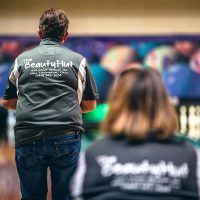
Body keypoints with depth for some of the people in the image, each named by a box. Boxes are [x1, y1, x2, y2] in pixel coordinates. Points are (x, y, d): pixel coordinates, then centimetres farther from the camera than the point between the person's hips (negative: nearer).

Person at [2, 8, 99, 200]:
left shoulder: (22, 60, 10)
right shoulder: (78, 60, 8)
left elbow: (8, 102, 18)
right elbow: (90, 104, 14)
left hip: (28, 137, 1)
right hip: (66, 138, -1)